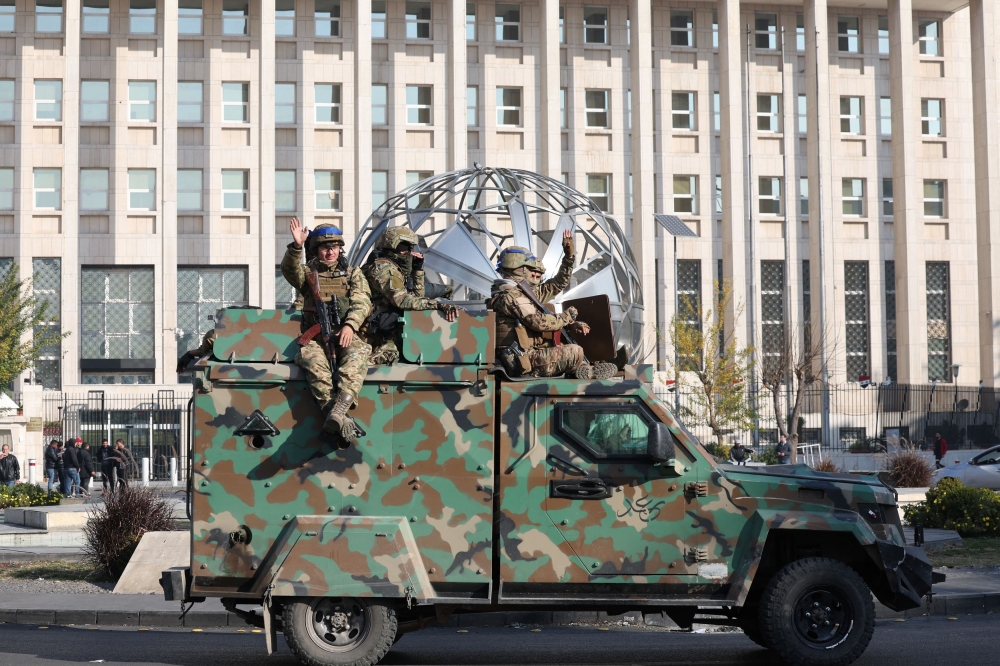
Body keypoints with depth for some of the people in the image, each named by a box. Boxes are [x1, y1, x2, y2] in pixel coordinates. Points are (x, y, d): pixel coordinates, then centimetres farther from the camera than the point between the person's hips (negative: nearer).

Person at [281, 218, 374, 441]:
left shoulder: (353, 274, 18)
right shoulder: (308, 273, 18)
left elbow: (362, 302, 2)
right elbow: (290, 270, -5)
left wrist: (350, 325, -18)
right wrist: (296, 247, -25)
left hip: (345, 335, 0)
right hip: (315, 336, 0)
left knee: (358, 353, -36)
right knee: (311, 358, -36)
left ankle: (336, 413, -53)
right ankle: (338, 417, -48)